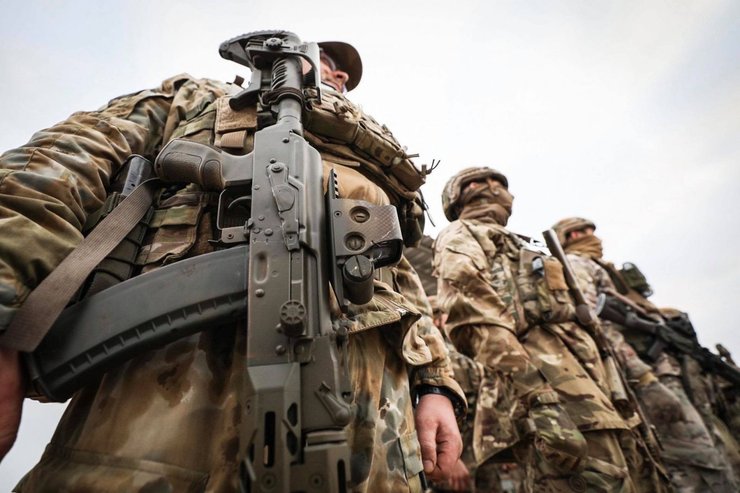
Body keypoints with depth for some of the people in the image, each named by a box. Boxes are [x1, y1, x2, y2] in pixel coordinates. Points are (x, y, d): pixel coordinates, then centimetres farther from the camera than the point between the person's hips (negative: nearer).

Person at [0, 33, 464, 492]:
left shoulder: (373, 170, 33)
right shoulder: (199, 95, 25)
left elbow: (404, 282, 25)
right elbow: (61, 168, 9)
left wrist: (435, 383, 12)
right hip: (189, 366, -3)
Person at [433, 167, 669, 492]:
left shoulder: (517, 247, 35)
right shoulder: (459, 236, 7)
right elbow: (474, 318, -12)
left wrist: (602, 393, 19)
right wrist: (536, 394, -23)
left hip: (576, 373, 9)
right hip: (537, 375, -9)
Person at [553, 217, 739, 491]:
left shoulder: (604, 272, 32)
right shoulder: (573, 264, 0)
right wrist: (646, 379, -23)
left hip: (659, 373, 9)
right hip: (640, 374, -9)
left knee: (714, 470, 4)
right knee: (703, 468, -14)